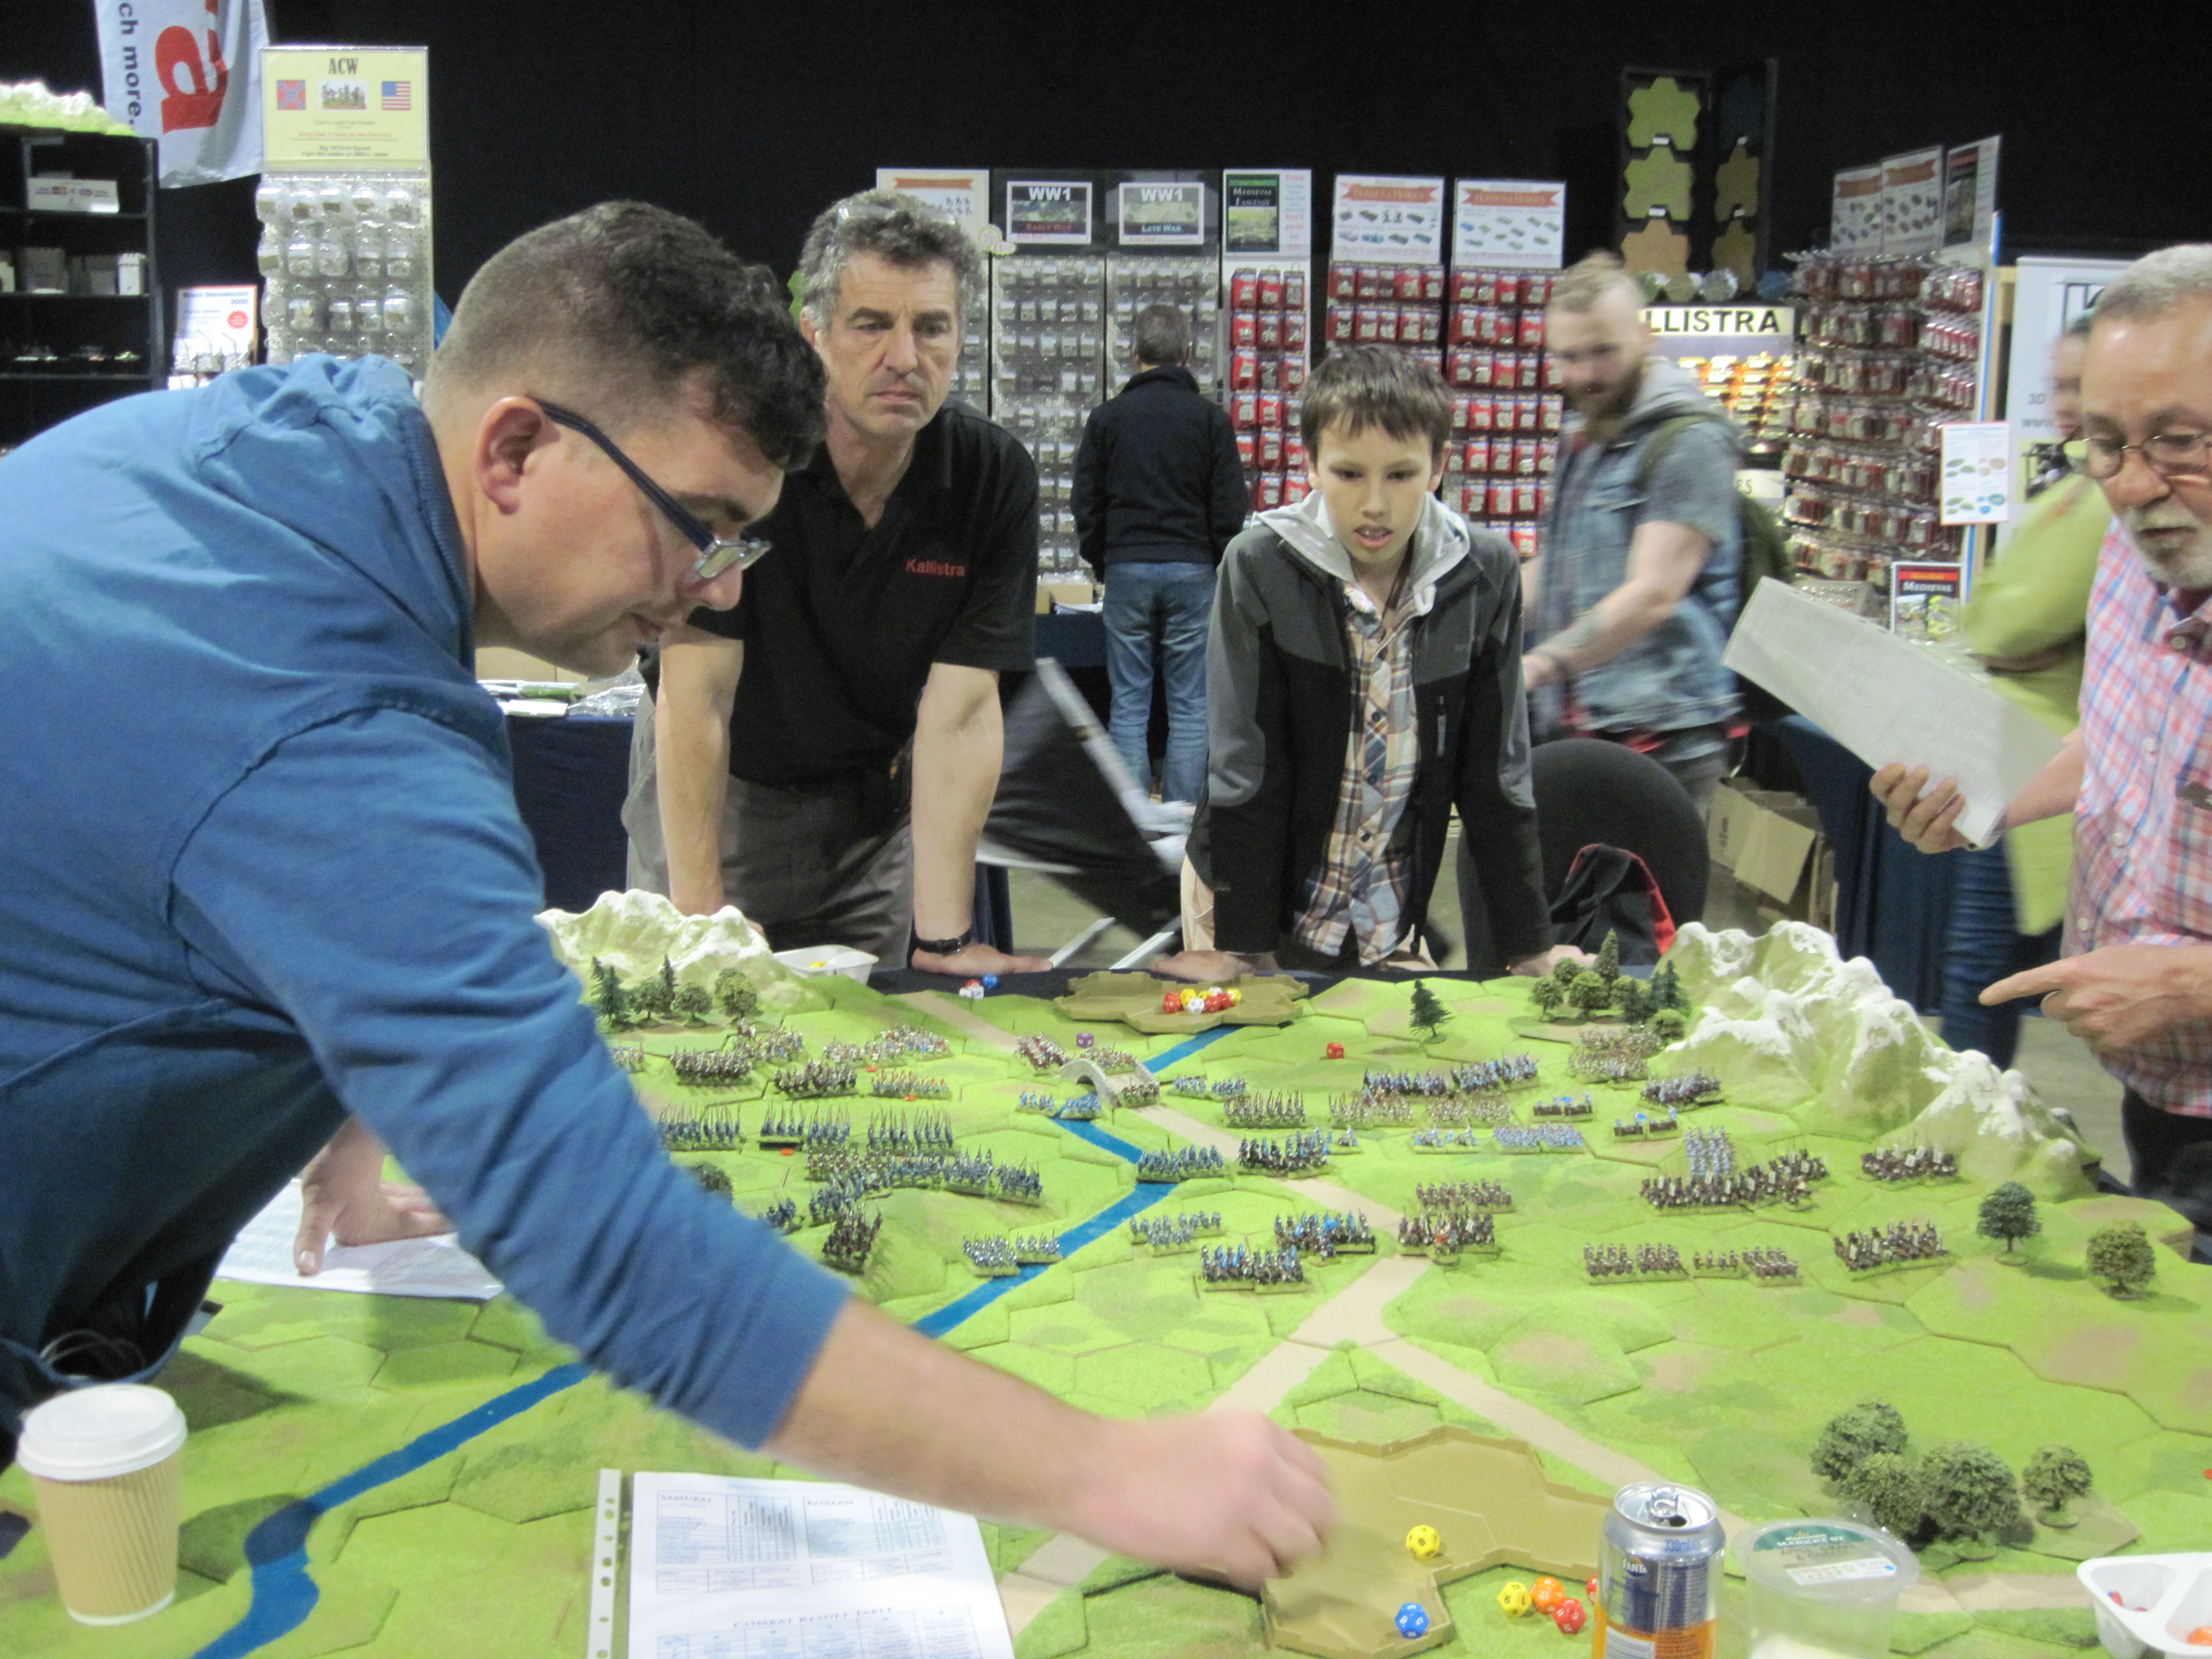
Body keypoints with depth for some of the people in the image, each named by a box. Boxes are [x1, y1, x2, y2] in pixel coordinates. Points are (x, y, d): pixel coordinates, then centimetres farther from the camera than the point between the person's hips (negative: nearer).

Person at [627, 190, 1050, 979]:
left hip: (876, 795, 2)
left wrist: (943, 938, -24)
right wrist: (699, 917, -28)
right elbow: (696, 693, -25)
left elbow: (962, 710, -19)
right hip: (717, 787, -2)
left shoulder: (995, 477, -17)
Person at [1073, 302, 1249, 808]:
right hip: (1192, 570, -1)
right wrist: (1221, 566, 13)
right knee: (1191, 703, 3)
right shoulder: (1210, 417, 0)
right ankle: (1183, 809, 1)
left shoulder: (1107, 417, 4)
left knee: (1128, 703, 4)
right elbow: (1230, 507, 0)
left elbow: (1087, 504, 7)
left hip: (1126, 570, 1)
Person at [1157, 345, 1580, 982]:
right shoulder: (1260, 567, -18)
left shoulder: (1483, 575, -11)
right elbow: (1244, 768, -17)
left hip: (1390, 924, 3)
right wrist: (1239, 946, -18)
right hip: (1257, 900, -2)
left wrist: (1532, 948, -3)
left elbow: (1496, 771, -4)